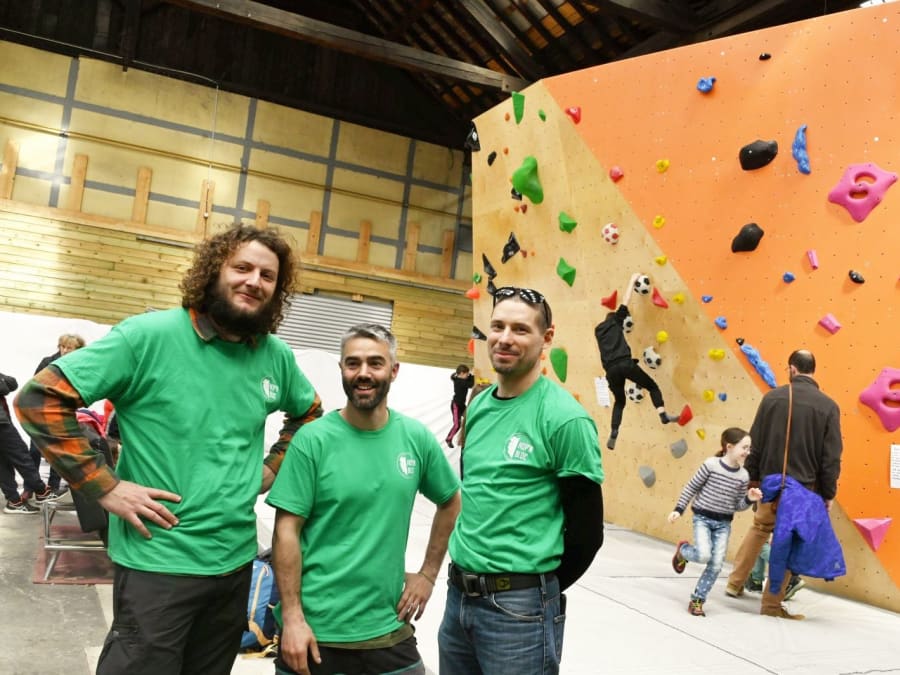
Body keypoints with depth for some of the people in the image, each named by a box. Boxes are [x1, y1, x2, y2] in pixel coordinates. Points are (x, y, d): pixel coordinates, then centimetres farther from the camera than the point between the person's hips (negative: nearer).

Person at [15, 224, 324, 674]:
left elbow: (310, 412, 21)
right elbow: (40, 399, -14)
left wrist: (272, 469, 7)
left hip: (236, 563, 6)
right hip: (159, 565, -5)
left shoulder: (276, 356, 2)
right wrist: (105, 487, -17)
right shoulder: (150, 336, -14)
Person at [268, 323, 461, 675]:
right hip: (316, 632, -2)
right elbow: (286, 532, -9)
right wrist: (292, 618, -13)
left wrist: (428, 572, 8)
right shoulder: (313, 440, -10)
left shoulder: (417, 438, -1)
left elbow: (450, 502, 13)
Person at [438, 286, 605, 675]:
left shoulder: (564, 417, -16)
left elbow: (587, 529, -12)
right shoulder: (478, 406, 5)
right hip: (458, 593, 7)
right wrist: (463, 577, 15)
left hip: (519, 605, -6)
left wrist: (545, 591, -2)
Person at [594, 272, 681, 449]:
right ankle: (664, 415, -7)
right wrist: (632, 280, 22)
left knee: (619, 401, 19)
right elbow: (625, 301, 13)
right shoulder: (616, 321, 13)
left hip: (611, 370, 4)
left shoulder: (598, 329, 24)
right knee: (652, 386, 11)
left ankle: (613, 435, 7)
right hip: (624, 363, -4)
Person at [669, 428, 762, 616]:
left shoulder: (743, 475, -1)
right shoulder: (711, 465, -13)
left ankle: (697, 600, 13)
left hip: (723, 523, 4)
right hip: (703, 518, -4)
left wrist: (749, 499, -13)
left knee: (717, 564, -2)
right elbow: (691, 488, -6)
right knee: (704, 556, -20)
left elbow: (738, 506, 7)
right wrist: (679, 509, -8)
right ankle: (682, 550, 15)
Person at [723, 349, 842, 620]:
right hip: (805, 488, -2)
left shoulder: (773, 397, -3)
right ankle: (771, 603, 14)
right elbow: (831, 457, -6)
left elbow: (756, 443, 0)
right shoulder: (828, 406, -7)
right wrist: (828, 494, 3)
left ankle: (735, 583, 28)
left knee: (759, 529, 23)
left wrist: (752, 478, 10)